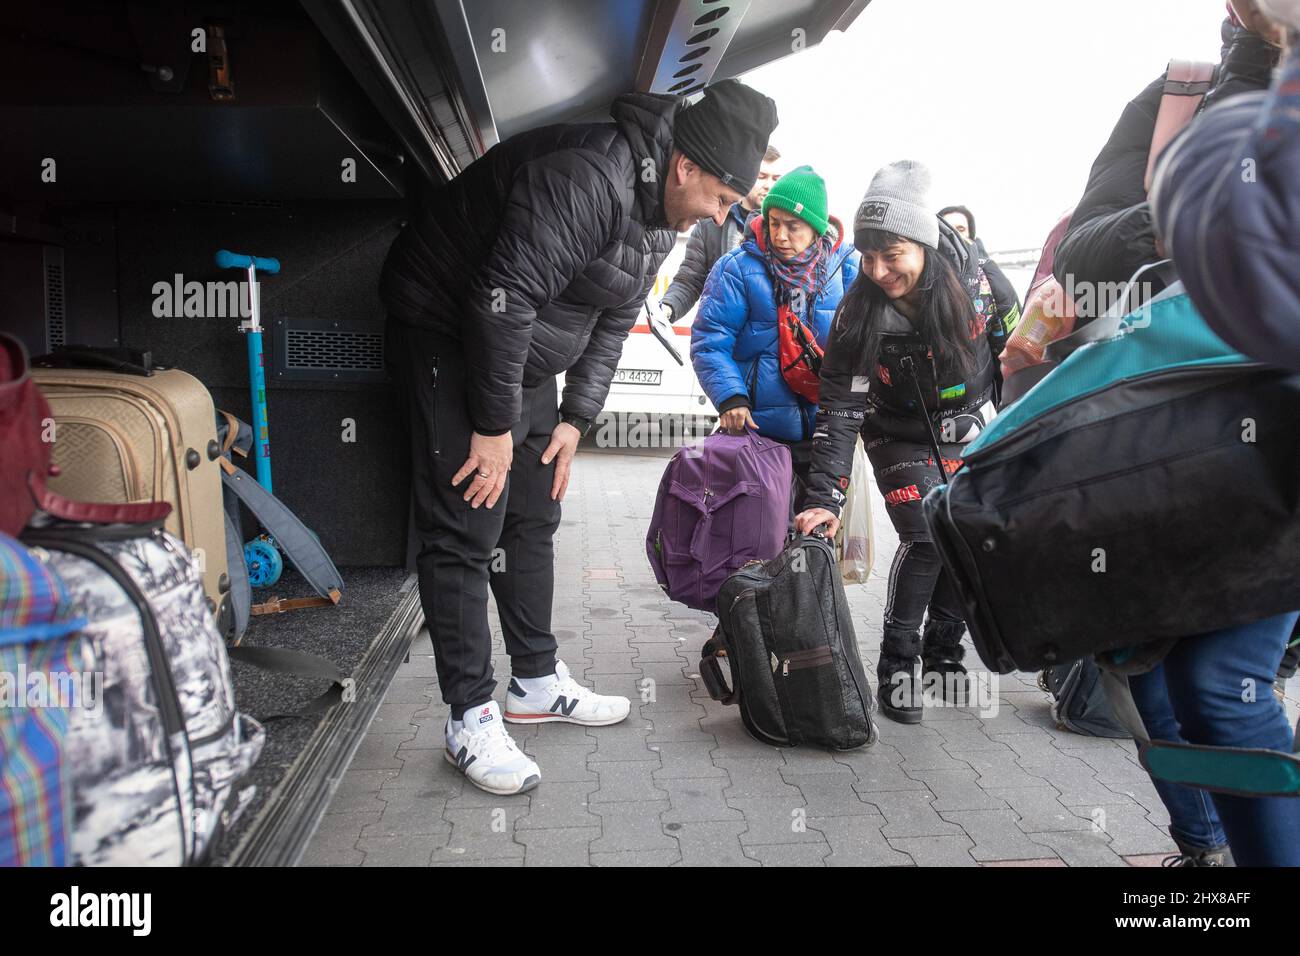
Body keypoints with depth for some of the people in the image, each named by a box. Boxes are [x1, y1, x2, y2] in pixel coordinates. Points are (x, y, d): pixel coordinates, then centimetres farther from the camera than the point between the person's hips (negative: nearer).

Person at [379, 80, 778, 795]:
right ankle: (469, 717, -2)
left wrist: (576, 418, 2)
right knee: (465, 532, -10)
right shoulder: (586, 179, -29)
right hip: (447, 336, -9)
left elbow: (611, 324, 11)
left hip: (523, 356, 10)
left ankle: (537, 682, 25)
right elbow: (501, 300, -31)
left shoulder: (661, 214, 3)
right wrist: (494, 427, -24)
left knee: (533, 521, 12)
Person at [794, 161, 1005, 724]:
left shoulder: (974, 277, -19)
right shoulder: (859, 317, -25)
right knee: (926, 538, -19)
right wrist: (823, 498, -33)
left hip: (970, 431, 4)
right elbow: (839, 410, -25)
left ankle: (943, 654, 23)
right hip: (902, 438, -3)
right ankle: (896, 667, -5)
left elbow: (1010, 348, -1)